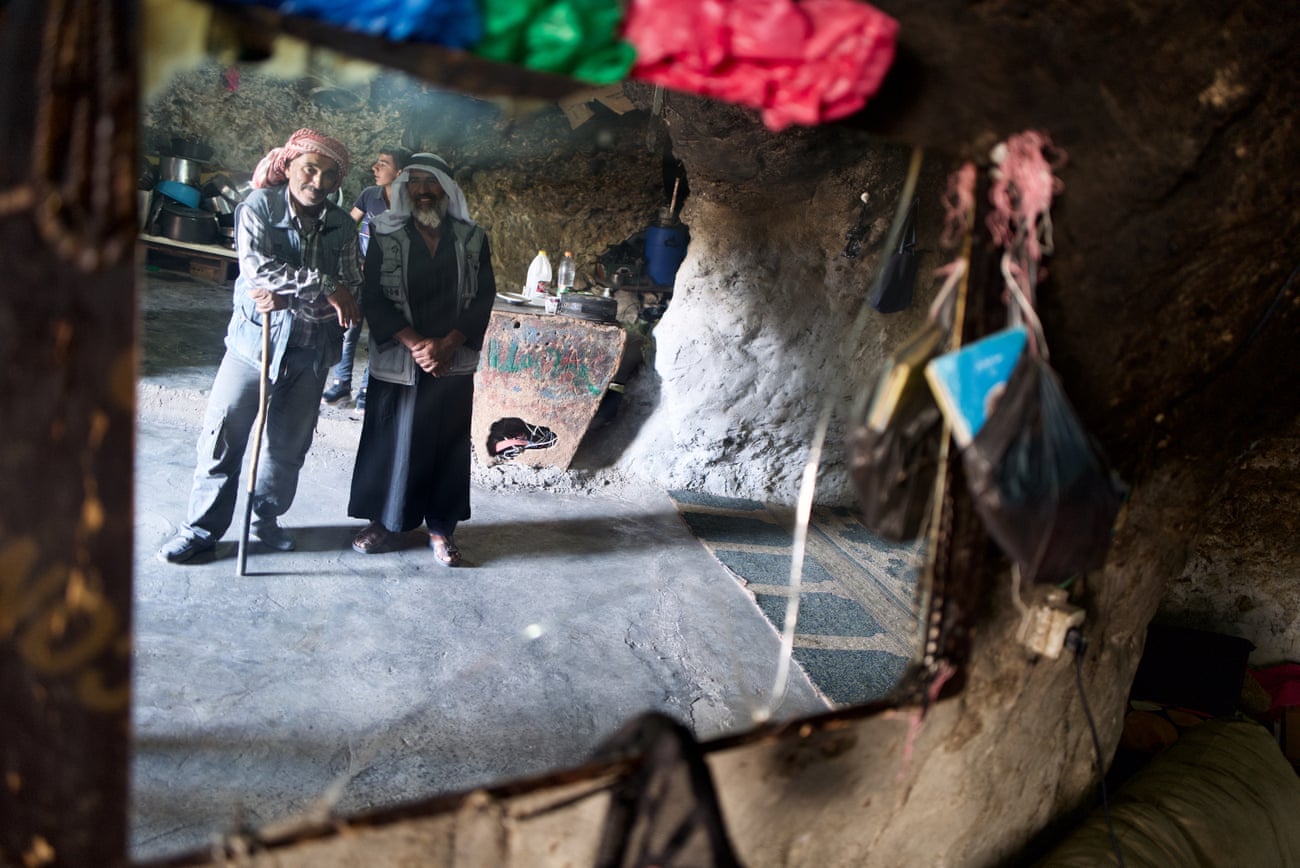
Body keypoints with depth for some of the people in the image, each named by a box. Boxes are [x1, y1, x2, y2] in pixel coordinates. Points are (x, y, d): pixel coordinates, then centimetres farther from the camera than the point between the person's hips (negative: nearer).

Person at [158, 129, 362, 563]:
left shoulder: (342, 227, -1)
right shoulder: (258, 207, -8)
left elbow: (351, 291, -10)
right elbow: (257, 266, -23)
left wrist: (288, 299, -23)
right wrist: (324, 286, -25)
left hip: (309, 351, 3)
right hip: (253, 340, -2)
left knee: (290, 445, 12)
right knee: (223, 435, -1)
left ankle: (267, 517, 32)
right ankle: (201, 528, 11)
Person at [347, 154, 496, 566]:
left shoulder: (472, 239, 4)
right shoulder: (386, 236, 0)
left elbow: (483, 297, 0)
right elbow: (373, 298, -5)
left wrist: (446, 345, -12)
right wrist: (416, 343, -16)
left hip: (453, 363, 1)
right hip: (397, 361, -1)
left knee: (447, 443, 6)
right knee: (390, 438, 7)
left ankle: (441, 526, 18)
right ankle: (379, 520, 23)